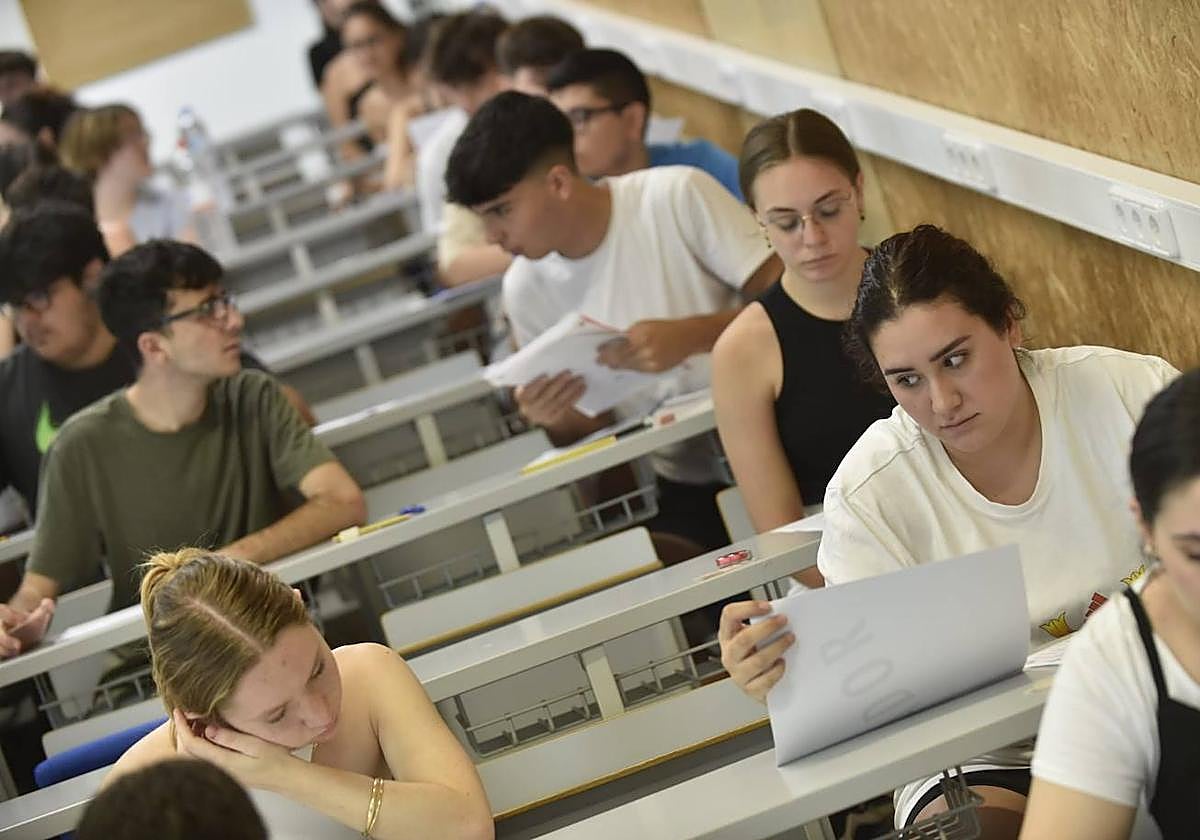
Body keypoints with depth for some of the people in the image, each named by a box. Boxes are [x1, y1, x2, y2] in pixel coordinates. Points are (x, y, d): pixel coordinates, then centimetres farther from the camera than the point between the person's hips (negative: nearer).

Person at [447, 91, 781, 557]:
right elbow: (591, 427, 11)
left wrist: (690, 335, -27)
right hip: (683, 490, 4)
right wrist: (557, 418, -12)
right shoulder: (525, 288, 3)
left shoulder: (677, 196, -11)